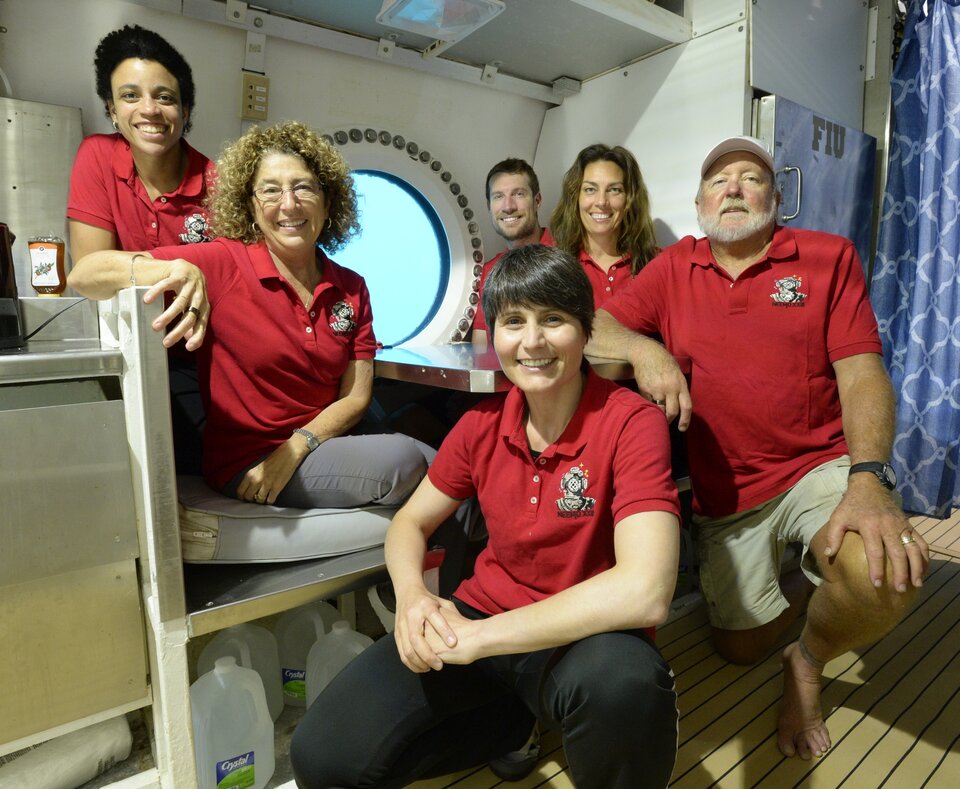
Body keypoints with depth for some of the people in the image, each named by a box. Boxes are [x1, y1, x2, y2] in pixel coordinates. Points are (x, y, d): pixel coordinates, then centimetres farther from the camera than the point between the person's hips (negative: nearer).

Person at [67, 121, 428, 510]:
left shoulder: (351, 289, 5)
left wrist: (294, 450, -15)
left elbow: (356, 397, 1)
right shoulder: (223, 264, -8)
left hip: (320, 447, 5)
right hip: (246, 463, -4)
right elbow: (85, 274, -14)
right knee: (403, 461, -24)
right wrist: (175, 271, -34)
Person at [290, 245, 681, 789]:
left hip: (584, 636, -4)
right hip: (481, 616, 5)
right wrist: (412, 595, -16)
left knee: (623, 682, -40)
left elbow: (644, 592, -29)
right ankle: (519, 714, 11)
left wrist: (480, 636, -26)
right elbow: (410, 523, 8)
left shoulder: (631, 422, -18)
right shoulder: (483, 425, -2)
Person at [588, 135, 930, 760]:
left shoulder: (829, 257, 0)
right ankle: (805, 586, 41)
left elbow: (862, 373, -8)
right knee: (741, 646, 7)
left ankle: (809, 661, 5)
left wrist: (869, 479, -24)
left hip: (820, 468, -1)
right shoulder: (674, 269, 5)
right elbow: (594, 325, -1)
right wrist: (642, 348, -23)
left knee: (889, 571, -31)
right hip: (724, 494, 2)